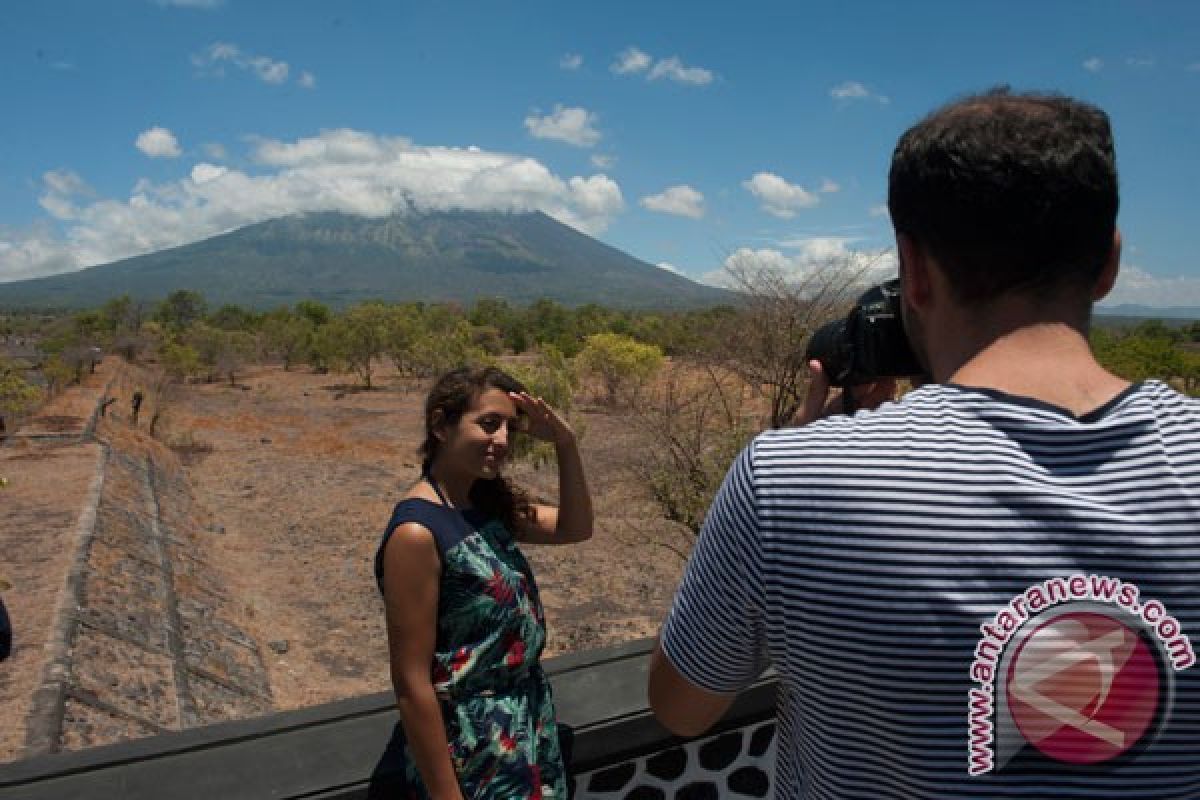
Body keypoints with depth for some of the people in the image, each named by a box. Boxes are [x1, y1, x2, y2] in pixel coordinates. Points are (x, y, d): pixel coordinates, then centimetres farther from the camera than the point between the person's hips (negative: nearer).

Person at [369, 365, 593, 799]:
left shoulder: (487, 503, -2)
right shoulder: (418, 531, -25)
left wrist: (565, 443, -7)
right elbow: (411, 684, -23)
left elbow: (575, 528, 7)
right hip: (473, 743, -8)